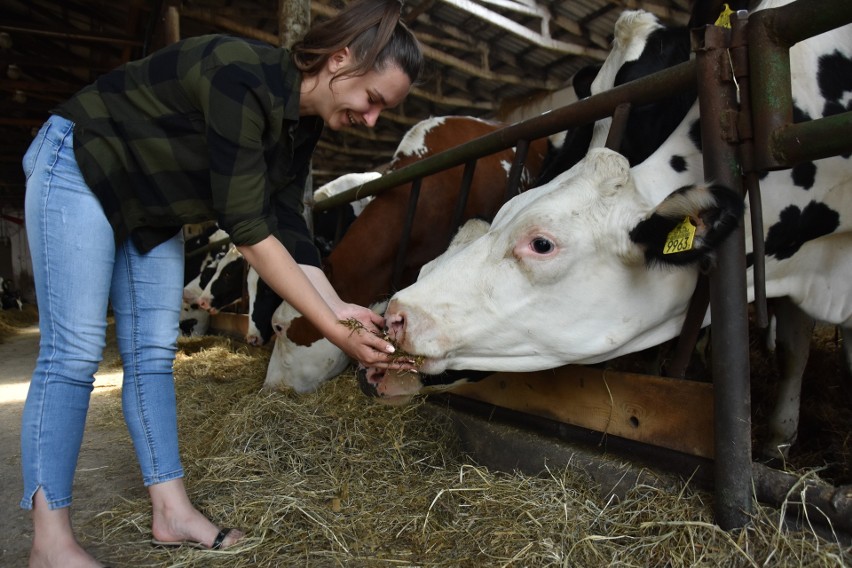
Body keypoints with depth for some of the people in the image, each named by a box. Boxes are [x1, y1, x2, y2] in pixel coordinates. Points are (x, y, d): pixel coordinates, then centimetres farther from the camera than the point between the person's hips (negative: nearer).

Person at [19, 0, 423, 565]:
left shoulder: (303, 123, -6)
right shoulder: (243, 79, -33)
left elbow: (286, 227, -7)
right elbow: (249, 229, -34)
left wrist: (340, 308, -16)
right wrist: (333, 329, -31)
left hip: (153, 201, 8)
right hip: (79, 166, -8)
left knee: (154, 353, 3)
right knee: (74, 351, -10)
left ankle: (173, 513, 9)